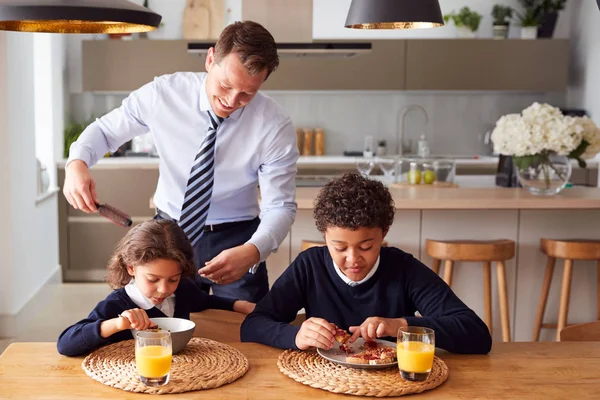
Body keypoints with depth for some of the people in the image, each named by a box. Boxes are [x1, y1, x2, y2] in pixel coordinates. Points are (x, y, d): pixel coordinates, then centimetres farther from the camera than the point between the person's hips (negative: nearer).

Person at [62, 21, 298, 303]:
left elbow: (280, 207, -17)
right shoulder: (162, 93, -15)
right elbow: (105, 129, 1)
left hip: (235, 240, -1)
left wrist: (252, 252, -38)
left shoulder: (275, 127, -19)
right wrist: (77, 163, -22)